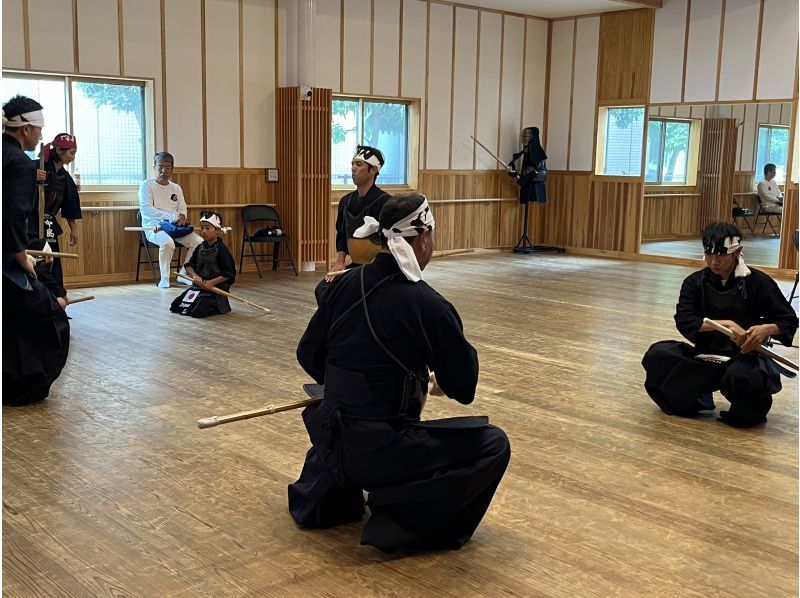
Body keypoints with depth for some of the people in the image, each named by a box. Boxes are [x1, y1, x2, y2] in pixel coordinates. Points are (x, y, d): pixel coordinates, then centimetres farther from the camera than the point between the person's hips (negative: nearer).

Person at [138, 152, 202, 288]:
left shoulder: (176, 188, 15)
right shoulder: (147, 185, -3)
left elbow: (183, 209, 15)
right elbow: (145, 209, -15)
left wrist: (182, 216, -12)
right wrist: (172, 217, -23)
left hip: (174, 227, 6)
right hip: (153, 227, -6)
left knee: (199, 242, -15)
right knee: (167, 242, -37)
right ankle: (164, 279, -22)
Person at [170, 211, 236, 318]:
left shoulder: (221, 250, -13)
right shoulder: (200, 248, 7)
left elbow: (229, 273, -16)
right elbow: (189, 265, 9)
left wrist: (211, 282, -20)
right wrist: (194, 275, -12)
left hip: (216, 287, -7)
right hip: (198, 285, 8)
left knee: (196, 311, -25)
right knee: (174, 306, 3)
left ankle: (217, 306, 4)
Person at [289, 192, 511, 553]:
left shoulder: (345, 285, -1)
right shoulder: (429, 306, -16)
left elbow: (309, 356, 10)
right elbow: (463, 389, -3)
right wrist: (442, 383, 21)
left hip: (331, 442, 7)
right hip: (382, 452, -7)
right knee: (494, 445, 4)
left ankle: (321, 495, 38)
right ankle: (401, 522, 0)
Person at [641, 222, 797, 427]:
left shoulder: (757, 282, -5)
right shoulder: (695, 282, 2)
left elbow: (789, 320, -1)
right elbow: (684, 321, -12)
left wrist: (767, 329, -26)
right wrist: (725, 324, -25)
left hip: (745, 356, -3)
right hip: (705, 356, 3)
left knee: (741, 377, -40)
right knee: (657, 355, -23)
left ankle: (751, 409, -1)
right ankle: (697, 400, -1)